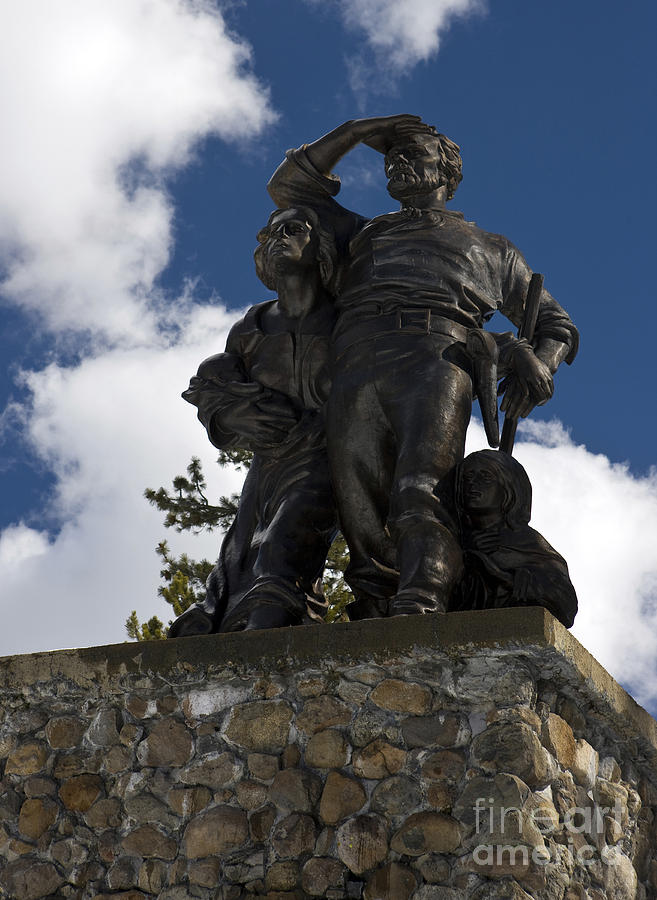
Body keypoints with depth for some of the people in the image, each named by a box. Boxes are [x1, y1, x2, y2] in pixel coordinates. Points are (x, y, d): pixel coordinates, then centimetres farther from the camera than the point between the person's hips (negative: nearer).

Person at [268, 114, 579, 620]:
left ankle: (418, 609, -51)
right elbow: (289, 185, 45)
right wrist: (358, 131, 44)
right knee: (363, 519, -21)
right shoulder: (363, 234, 44)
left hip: (436, 363, -3)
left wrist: (539, 360, 8)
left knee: (419, 499, -31)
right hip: (357, 371, 3)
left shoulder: (492, 249, 38)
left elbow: (556, 324, 33)